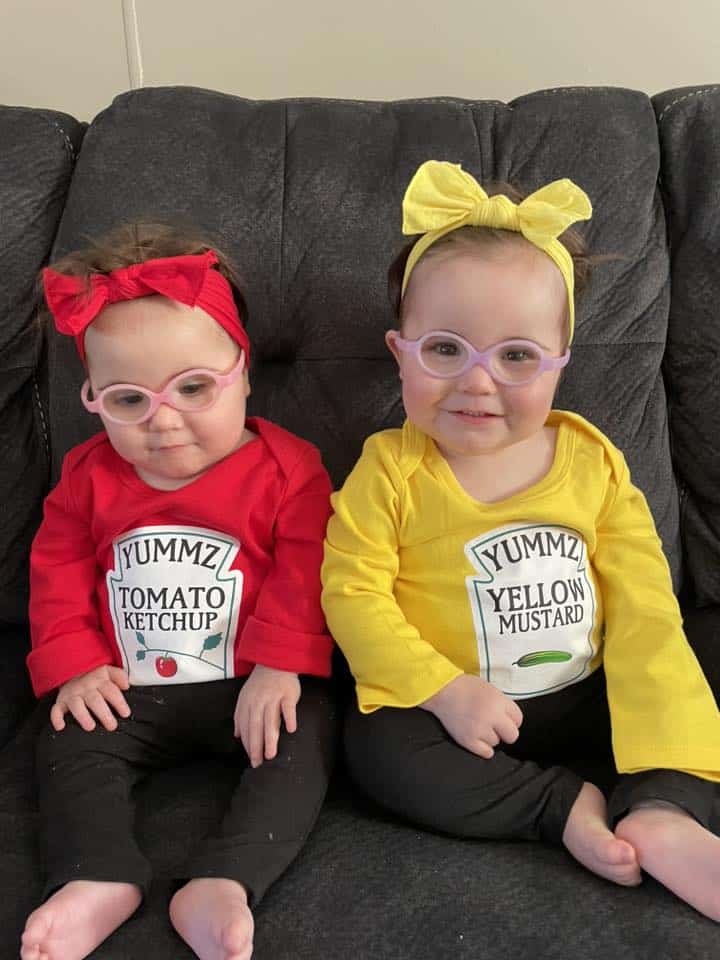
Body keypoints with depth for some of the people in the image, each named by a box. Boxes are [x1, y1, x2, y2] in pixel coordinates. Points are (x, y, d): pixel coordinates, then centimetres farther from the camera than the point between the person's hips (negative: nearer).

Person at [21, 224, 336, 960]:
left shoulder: (286, 467, -10)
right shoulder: (89, 477, 1)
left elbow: (305, 573, -12)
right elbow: (58, 576, 5)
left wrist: (281, 665, -20)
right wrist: (73, 665, -5)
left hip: (254, 685, -3)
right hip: (129, 693, 4)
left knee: (302, 744, -25)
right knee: (67, 744, -13)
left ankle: (221, 885, -30)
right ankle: (98, 878, -18)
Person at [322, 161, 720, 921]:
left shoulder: (592, 460, -5)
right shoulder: (391, 470, -12)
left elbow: (642, 603, -5)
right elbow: (352, 590, -15)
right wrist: (447, 692, -23)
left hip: (583, 698, 3)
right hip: (448, 705, -2)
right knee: (375, 748, -26)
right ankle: (564, 807, -17)